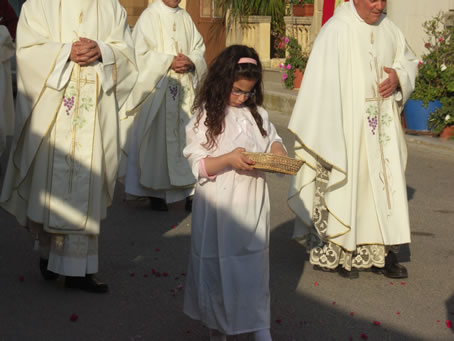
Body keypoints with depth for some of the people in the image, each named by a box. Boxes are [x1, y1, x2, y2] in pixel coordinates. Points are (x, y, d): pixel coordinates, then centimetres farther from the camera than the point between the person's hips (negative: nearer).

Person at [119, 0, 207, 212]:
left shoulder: (185, 18, 12)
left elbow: (199, 49, 12)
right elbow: (141, 54, -9)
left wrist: (190, 62, -9)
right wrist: (170, 61, -16)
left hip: (184, 90, 4)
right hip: (157, 89, -4)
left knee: (187, 135, -1)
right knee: (157, 136, -4)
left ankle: (189, 190, 1)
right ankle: (156, 192, 3)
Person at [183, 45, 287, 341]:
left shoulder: (257, 114, 7)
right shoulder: (204, 118, -5)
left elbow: (272, 139, 19)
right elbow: (197, 166, -8)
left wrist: (277, 151, -4)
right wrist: (229, 159, -22)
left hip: (252, 205, 3)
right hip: (219, 209, -3)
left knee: (254, 262, 5)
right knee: (218, 264, 7)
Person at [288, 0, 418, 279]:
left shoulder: (388, 29, 6)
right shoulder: (337, 31, -12)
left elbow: (409, 61, 20)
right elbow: (324, 82, -15)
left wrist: (399, 77, -4)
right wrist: (327, 135, -19)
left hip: (383, 125, 6)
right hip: (349, 125, -6)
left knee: (387, 181, 4)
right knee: (347, 182, -1)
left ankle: (382, 249, 12)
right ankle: (341, 252, 10)